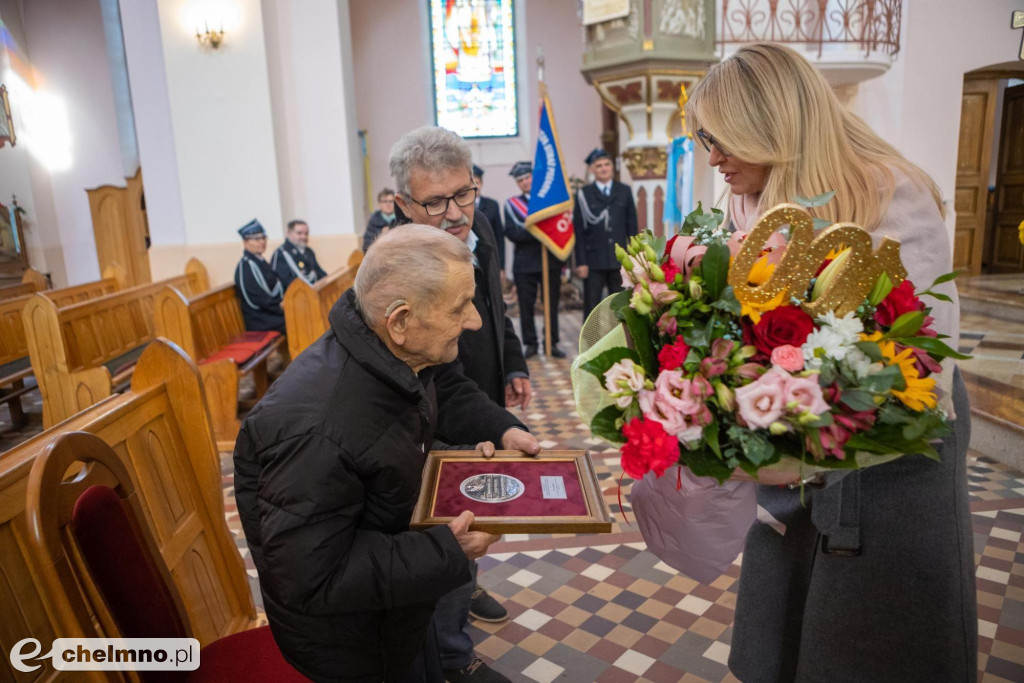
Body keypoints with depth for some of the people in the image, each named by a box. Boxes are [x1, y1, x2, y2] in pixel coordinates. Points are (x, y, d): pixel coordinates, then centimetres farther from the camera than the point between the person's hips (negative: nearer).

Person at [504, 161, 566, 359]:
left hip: (551, 263, 1)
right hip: (525, 264, -1)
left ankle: (552, 343, 16)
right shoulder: (511, 204, 4)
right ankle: (530, 344, 15)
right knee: (526, 306, 4)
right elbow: (512, 233, -7)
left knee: (552, 305, 6)